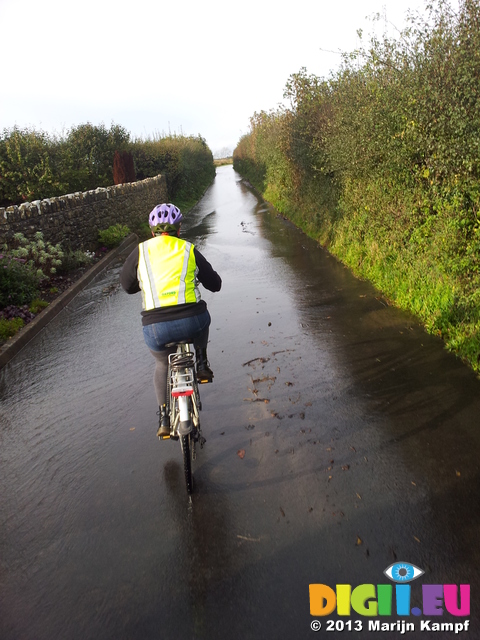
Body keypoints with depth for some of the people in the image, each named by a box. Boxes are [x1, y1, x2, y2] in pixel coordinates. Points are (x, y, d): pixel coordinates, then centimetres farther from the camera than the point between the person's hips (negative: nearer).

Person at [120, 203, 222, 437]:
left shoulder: (141, 251, 9)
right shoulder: (189, 250, 10)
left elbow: (127, 284, 21)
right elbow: (215, 284, 18)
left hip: (156, 329, 1)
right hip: (191, 323, 0)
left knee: (162, 366, 31)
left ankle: (164, 419, 27)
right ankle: (201, 365, 34)